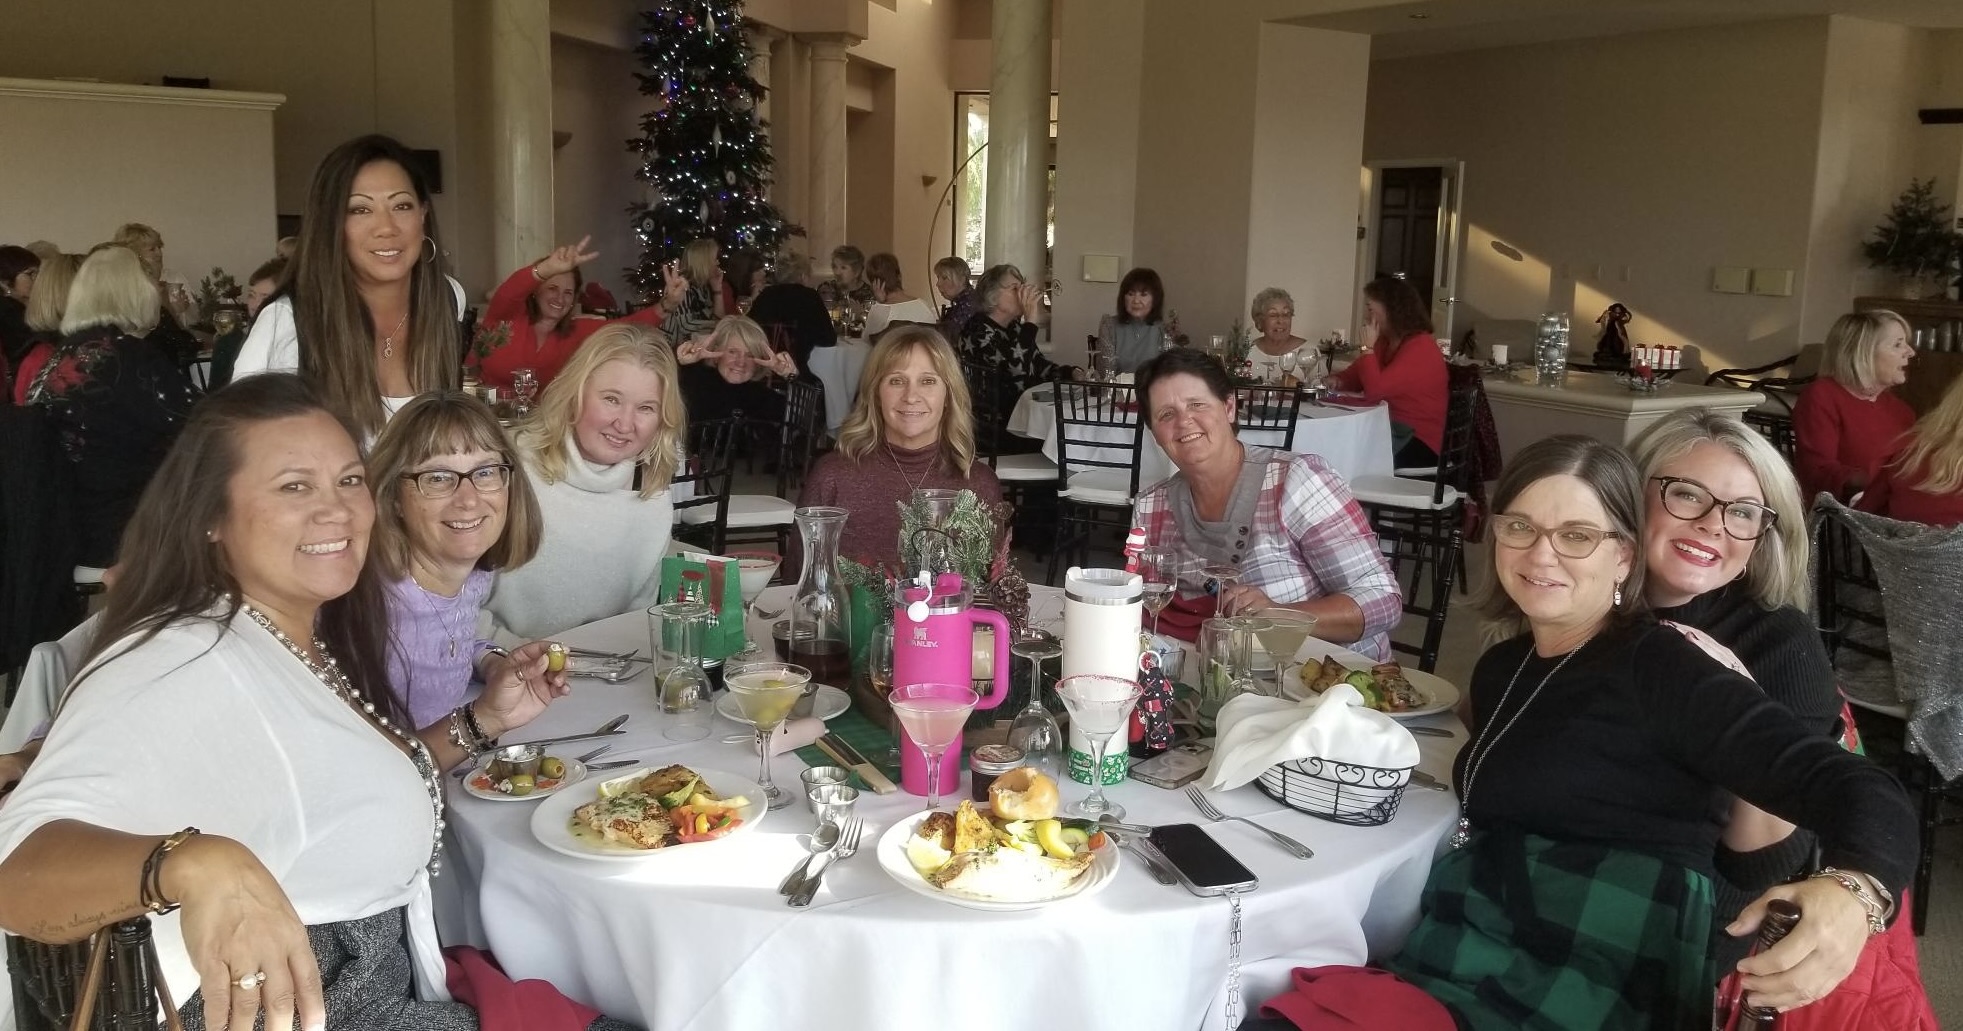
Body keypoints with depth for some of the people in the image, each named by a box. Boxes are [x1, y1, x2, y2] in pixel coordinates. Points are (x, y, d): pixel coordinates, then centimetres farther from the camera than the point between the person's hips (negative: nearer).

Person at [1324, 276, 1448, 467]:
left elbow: (1374, 390, -24)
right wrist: (1337, 381, -6)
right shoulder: (1385, 342, 10)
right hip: (1392, 428, 8)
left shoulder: (1420, 347, -16)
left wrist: (1368, 347, -16)